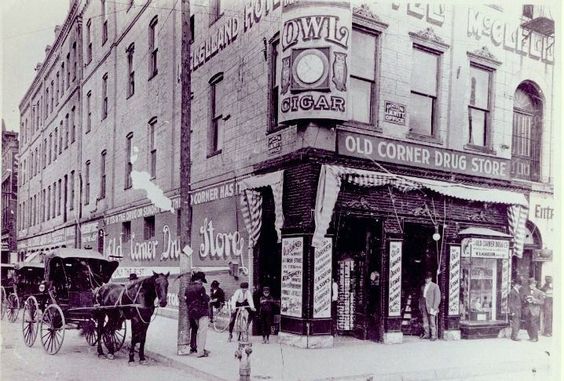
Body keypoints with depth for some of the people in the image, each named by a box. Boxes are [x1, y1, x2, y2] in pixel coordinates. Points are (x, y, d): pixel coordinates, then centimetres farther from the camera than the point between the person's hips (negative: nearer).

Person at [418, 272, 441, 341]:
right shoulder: (423, 286, 14)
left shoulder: (435, 286, -2)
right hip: (424, 306, 5)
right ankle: (426, 334, 17)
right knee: (425, 321, 8)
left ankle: (433, 335, 2)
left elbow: (437, 297, -6)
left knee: (432, 322, -4)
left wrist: (434, 307, -12)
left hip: (431, 306, -5)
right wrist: (420, 305, 9)